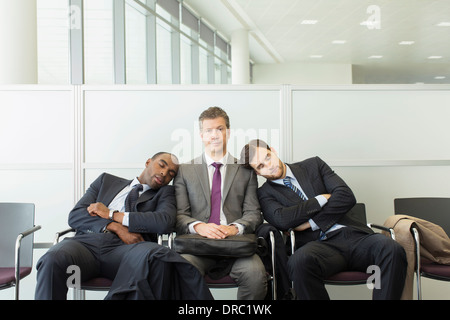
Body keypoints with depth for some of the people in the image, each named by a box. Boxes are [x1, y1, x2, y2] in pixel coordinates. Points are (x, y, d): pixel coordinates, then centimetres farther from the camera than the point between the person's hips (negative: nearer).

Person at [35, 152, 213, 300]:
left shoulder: (165, 192, 23)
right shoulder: (107, 180, 26)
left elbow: (166, 223, 0)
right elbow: (75, 216, 14)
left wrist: (111, 214, 1)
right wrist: (115, 227, -4)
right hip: (88, 241, 1)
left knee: (156, 254, -37)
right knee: (53, 260, -34)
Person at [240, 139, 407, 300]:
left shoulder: (313, 165, 18)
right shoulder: (265, 193, 12)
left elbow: (347, 196, 4)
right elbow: (282, 220, -9)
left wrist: (311, 223, -4)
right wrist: (321, 199, -2)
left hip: (352, 234, 2)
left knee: (392, 250, -30)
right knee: (298, 262, -38)